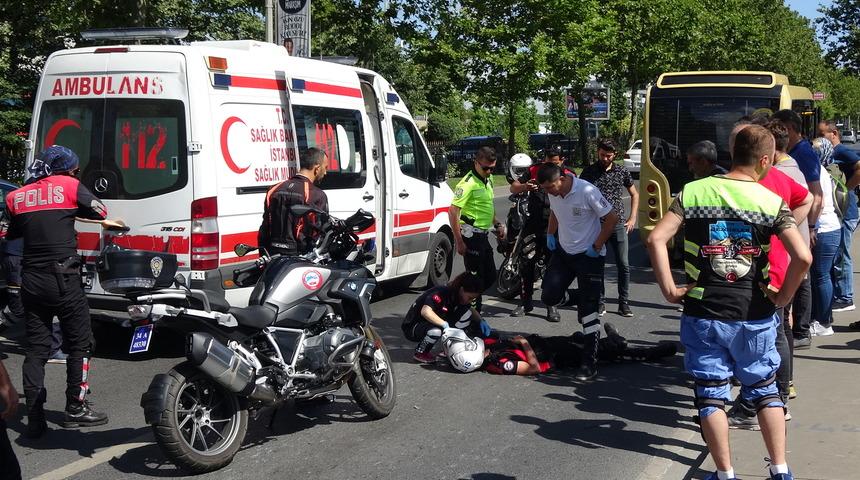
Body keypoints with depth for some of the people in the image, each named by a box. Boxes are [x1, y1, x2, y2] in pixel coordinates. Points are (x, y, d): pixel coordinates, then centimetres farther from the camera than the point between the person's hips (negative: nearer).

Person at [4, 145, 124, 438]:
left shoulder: (17, 197, 10)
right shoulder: (69, 185, -4)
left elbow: (13, 233, 19)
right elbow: (99, 211, 5)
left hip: (30, 280, 5)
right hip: (62, 279, -5)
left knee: (36, 349, 8)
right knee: (79, 344, 8)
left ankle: (35, 418, 5)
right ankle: (76, 409, 10)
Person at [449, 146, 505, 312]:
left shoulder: (488, 179, 11)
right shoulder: (468, 183, -17)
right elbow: (453, 212, -22)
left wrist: (497, 224, 19)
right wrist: (459, 242, -23)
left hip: (483, 235, 9)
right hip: (471, 235, -9)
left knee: (490, 276, 14)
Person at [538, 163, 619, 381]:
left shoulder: (587, 192, -24)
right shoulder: (554, 193, -4)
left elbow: (612, 218, -16)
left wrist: (597, 247, -15)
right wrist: (550, 234, 8)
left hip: (588, 255, -6)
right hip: (563, 251, 7)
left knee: (588, 310, -6)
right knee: (549, 297, 0)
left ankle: (590, 363, -1)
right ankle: (580, 300, 30)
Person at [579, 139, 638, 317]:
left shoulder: (622, 172, 5)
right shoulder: (589, 171, 2)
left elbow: (634, 194, 17)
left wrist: (632, 218, 8)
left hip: (618, 224, 1)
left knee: (624, 265, -1)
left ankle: (624, 303, 8)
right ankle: (600, 302, 14)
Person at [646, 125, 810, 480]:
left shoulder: (693, 192, -2)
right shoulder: (772, 202, -5)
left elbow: (656, 240, -12)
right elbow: (802, 257, -15)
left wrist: (668, 288, -5)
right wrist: (782, 298, -2)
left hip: (702, 314, 0)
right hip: (754, 317, 0)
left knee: (711, 394, 10)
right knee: (764, 389, 17)